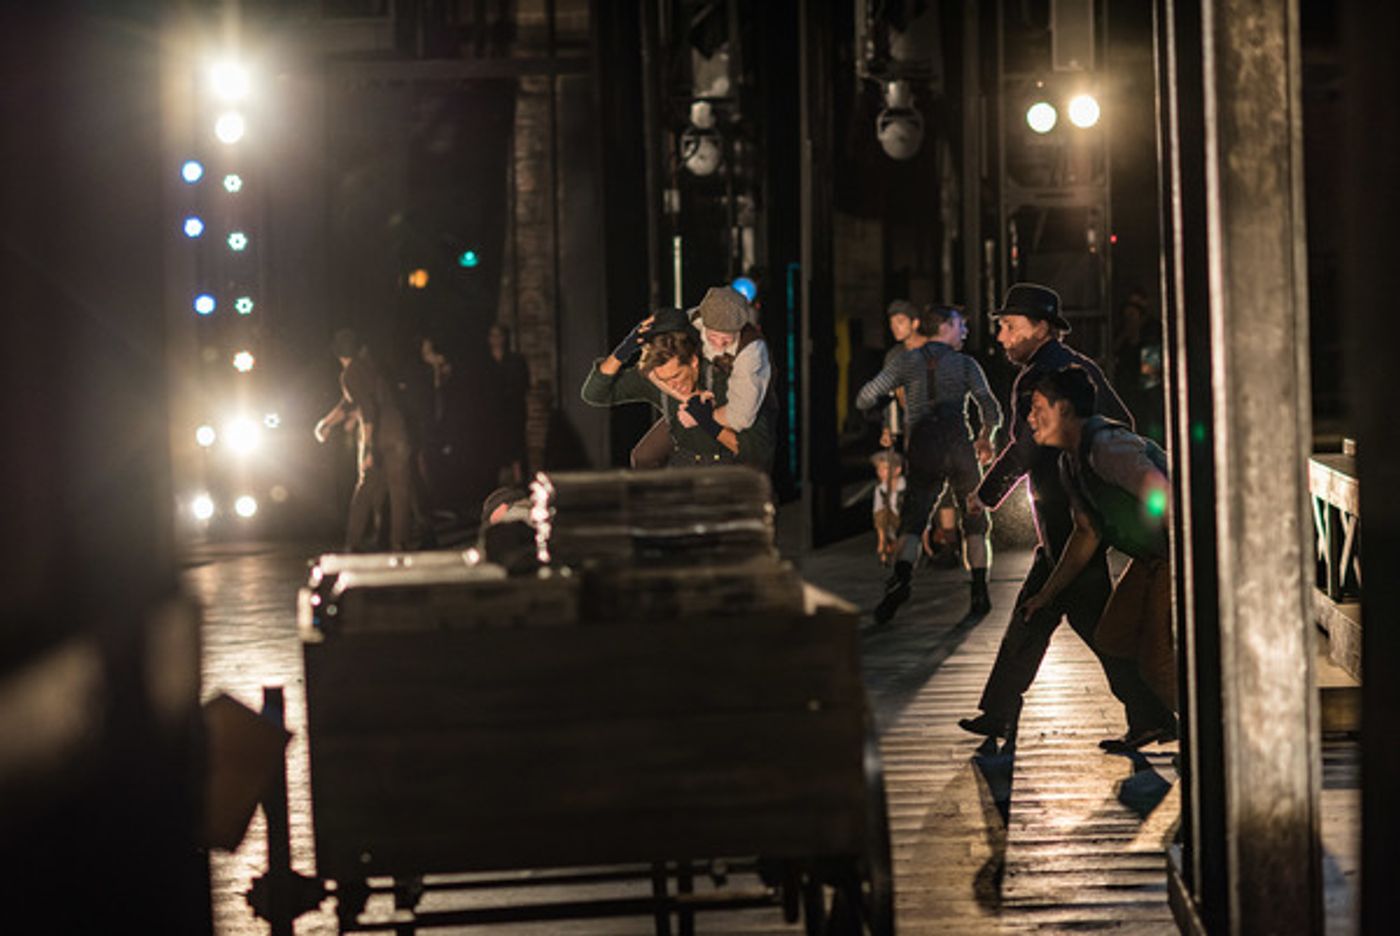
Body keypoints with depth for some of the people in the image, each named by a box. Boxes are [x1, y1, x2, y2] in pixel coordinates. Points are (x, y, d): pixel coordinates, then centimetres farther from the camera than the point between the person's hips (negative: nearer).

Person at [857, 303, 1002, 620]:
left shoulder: (907, 361, 8)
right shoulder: (965, 364, 5)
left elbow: (865, 399, 2)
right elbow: (991, 410, -2)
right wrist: (984, 438, 18)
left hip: (922, 451, 1)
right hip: (959, 446, -1)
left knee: (912, 522, 1)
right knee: (974, 521, 15)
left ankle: (902, 575, -28)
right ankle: (979, 592, 8)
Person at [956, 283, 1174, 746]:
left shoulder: (1037, 378, -16)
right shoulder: (1081, 367, 13)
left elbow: (1025, 450, -19)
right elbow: (1123, 423, 17)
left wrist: (984, 496, -7)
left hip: (1067, 518, -10)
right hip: (1092, 510, 10)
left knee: (1090, 615, -5)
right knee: (1032, 613, 13)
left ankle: (1149, 716, -1)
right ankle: (998, 714, 19)